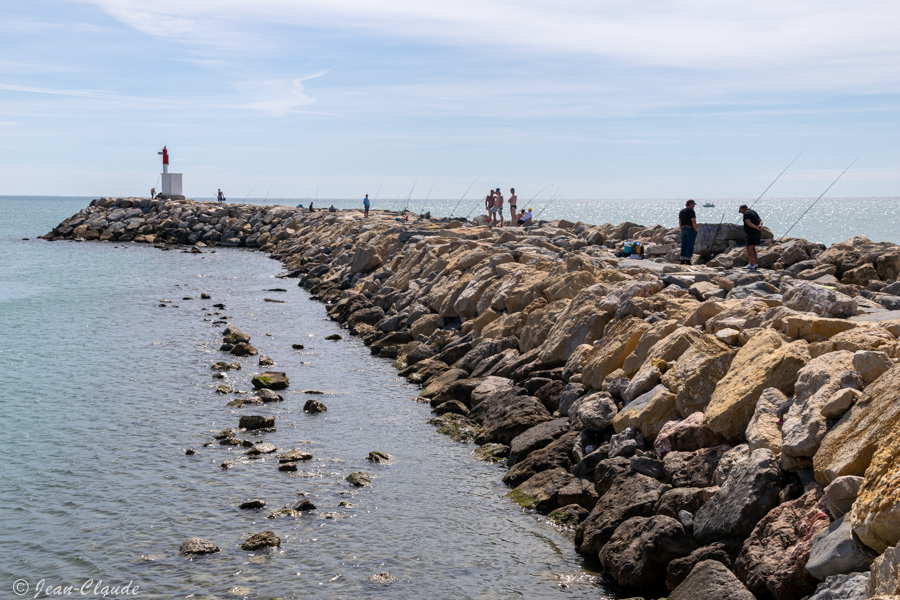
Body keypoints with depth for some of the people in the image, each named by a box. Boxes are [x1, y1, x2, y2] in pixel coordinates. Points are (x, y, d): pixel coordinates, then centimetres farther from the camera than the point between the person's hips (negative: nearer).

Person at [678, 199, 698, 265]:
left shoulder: (681, 211, 10)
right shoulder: (691, 211, -12)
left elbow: (680, 222, 11)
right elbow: (694, 222, -17)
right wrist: (696, 231, -10)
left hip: (684, 230, 7)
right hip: (691, 229, -7)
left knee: (684, 245, 7)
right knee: (690, 245, -4)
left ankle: (682, 260, 4)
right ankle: (687, 260, -7)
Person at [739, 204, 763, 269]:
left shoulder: (746, 213, -10)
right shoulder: (753, 211, 18)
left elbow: (749, 223, -24)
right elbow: (760, 220, 12)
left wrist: (756, 228, -29)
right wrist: (760, 225, -9)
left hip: (752, 233, -9)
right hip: (757, 233, 9)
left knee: (749, 249, -4)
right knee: (752, 248, 17)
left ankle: (751, 265, -7)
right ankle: (755, 264, 15)